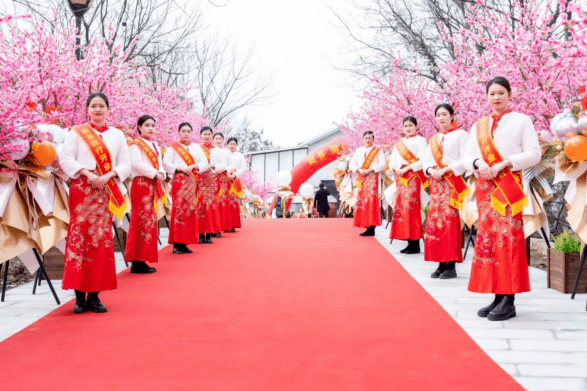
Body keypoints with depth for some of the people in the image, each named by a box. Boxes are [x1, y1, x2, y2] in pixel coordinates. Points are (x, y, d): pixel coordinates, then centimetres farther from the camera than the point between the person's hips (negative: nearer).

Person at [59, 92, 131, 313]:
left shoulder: (117, 135, 14)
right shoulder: (76, 132, 8)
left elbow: (125, 164, 7)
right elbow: (66, 158, -2)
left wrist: (110, 175, -11)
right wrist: (87, 173, -15)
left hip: (106, 190, 2)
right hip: (81, 188, -2)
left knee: (101, 237, 0)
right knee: (79, 235, -7)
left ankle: (94, 295, 7)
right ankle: (79, 296, -2)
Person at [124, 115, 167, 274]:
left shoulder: (154, 145, 20)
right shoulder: (135, 144, -4)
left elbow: (160, 162, 14)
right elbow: (136, 163, -17)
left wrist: (161, 174, -7)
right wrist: (155, 173, -19)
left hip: (154, 185, 9)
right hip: (141, 184, -8)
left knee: (150, 221, 8)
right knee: (141, 221, -10)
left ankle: (142, 259, 13)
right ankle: (137, 261, -8)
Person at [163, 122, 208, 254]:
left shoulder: (196, 147, 15)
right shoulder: (173, 147, 6)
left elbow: (205, 164, 9)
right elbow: (166, 163, -5)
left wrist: (194, 166, -10)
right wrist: (180, 168, -16)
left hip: (192, 182, 4)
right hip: (179, 180, -4)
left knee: (190, 209, 1)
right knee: (179, 208, -10)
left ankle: (184, 242, 6)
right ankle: (176, 243, -9)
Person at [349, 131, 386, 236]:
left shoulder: (378, 150, 6)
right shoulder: (359, 150, 17)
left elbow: (383, 164, -4)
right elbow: (351, 164, 13)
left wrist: (369, 170, -14)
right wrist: (359, 170, -7)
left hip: (372, 177, -5)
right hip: (361, 178, 5)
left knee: (371, 200, -14)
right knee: (362, 200, 0)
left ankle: (371, 228, -17)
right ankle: (367, 227, 3)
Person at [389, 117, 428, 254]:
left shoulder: (420, 140, 1)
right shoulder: (399, 143, 19)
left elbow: (423, 160, -10)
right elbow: (392, 160, 16)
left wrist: (407, 168, -16)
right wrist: (396, 169, -4)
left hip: (413, 177, -6)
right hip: (400, 177, 7)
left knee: (411, 207, -13)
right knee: (400, 207, 2)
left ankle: (415, 245, -10)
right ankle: (410, 243, 7)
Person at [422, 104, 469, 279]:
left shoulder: (460, 134, 0)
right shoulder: (434, 139, 19)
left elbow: (465, 160, -9)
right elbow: (426, 161, 17)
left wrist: (445, 169, -16)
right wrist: (430, 170, -4)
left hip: (452, 182, -6)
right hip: (436, 183, 6)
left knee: (450, 220, -10)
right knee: (435, 220, 1)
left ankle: (451, 265, -8)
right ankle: (441, 263, 7)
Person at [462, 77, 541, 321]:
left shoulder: (521, 121, 5)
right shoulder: (479, 126, 16)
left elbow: (534, 154, -3)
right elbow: (467, 157, 13)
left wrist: (504, 163, -14)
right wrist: (478, 163, -9)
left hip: (509, 187, -5)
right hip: (485, 188, 5)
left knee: (508, 236, -11)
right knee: (488, 236, 2)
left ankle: (508, 301, -9)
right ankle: (497, 296, 7)